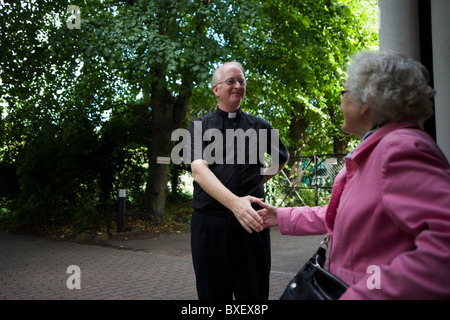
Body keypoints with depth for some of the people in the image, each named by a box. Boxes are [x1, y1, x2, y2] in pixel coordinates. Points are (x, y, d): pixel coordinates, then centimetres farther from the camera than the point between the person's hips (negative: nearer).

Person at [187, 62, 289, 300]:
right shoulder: (199, 126, 3)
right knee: (213, 293, 10)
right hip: (210, 224, -1)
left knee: (254, 293, 7)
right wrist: (234, 202, -29)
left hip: (252, 222, 1)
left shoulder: (259, 127, 10)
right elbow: (199, 171, -14)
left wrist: (262, 179, 13)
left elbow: (282, 158, 30)